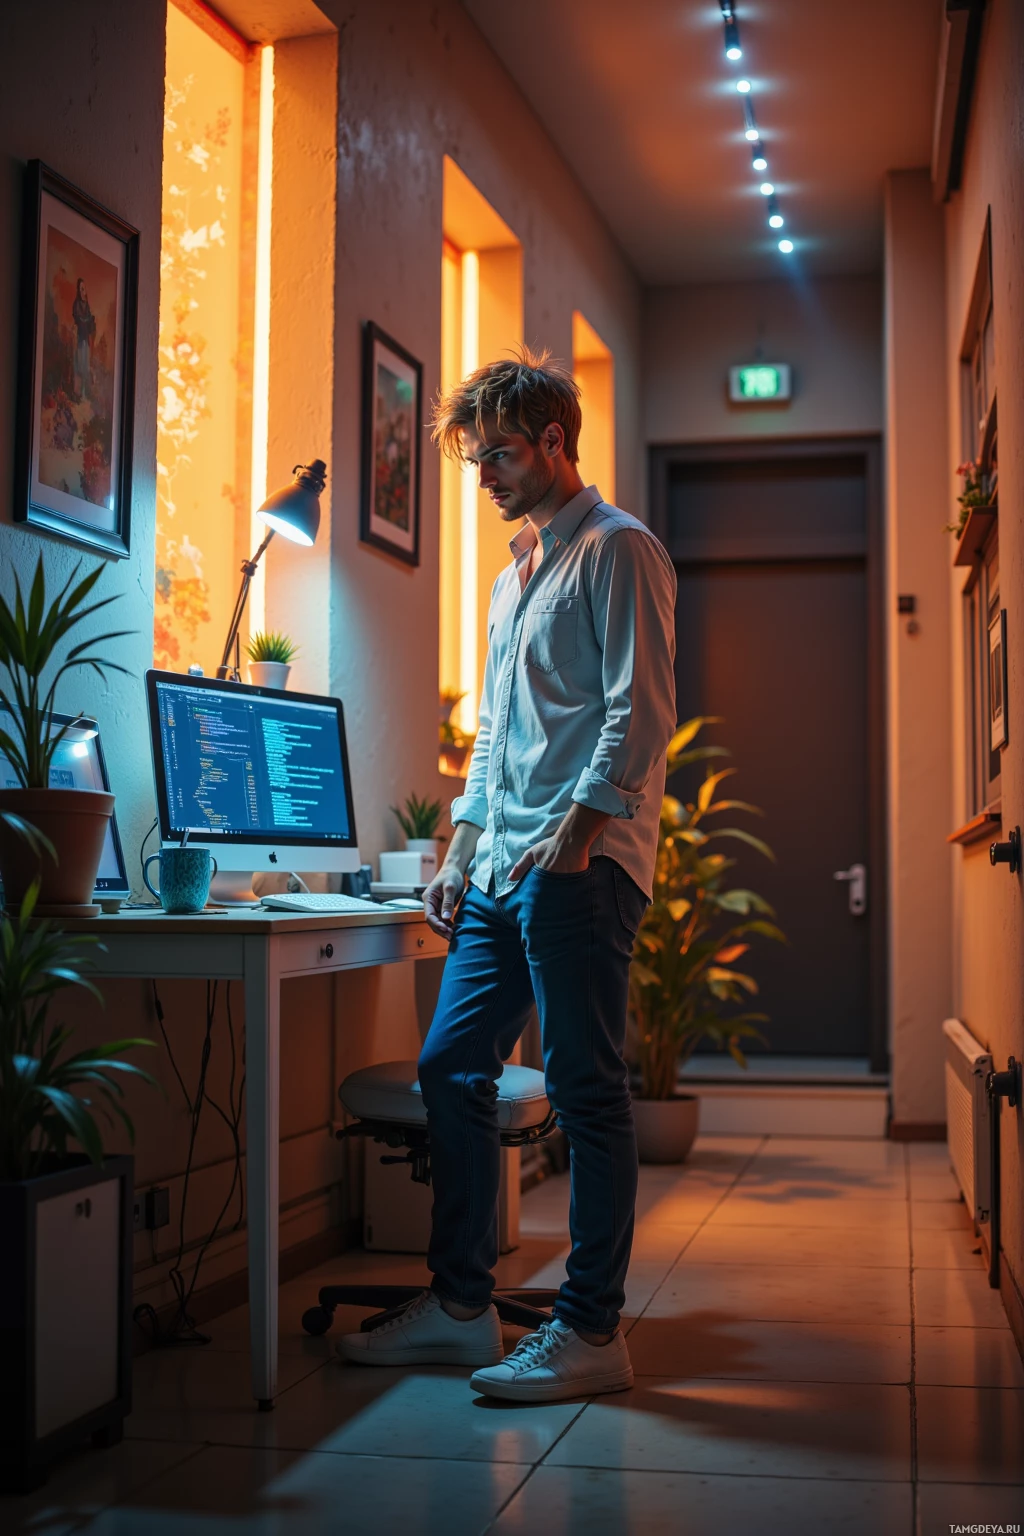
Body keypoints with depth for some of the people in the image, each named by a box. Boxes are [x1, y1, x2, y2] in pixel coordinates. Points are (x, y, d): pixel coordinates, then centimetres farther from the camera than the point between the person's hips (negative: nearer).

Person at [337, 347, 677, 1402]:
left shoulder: (619, 549, -3)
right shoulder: (514, 575, 24)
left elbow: (640, 713, -12)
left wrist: (575, 835, -20)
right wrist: (462, 852, 18)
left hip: (579, 866, -9)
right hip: (503, 871, 9)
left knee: (586, 1091, -5)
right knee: (451, 1070, 8)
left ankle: (591, 1332, 3)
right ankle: (459, 1306, 18)